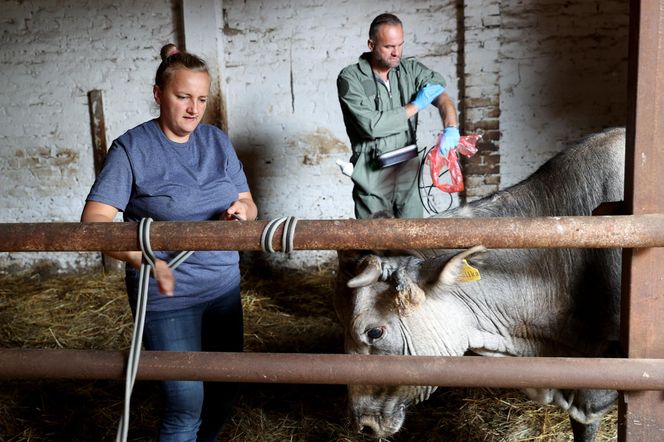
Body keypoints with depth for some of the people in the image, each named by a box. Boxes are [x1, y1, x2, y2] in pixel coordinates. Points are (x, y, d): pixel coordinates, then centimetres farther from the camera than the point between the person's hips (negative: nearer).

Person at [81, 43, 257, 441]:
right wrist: (143, 259, -31)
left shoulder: (217, 141, 4)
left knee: (227, 388, 17)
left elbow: (248, 204, 9)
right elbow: (94, 220, -16)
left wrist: (242, 210, -15)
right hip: (167, 294, -5)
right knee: (186, 404, -2)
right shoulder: (132, 148, -10)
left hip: (224, 286, 5)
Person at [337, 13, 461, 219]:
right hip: (373, 179, -3)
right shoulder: (350, 78, -10)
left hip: (408, 173, 3)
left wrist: (451, 128, -31)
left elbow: (441, 94, -10)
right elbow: (371, 125, -20)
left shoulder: (411, 69, 2)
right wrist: (416, 105, -12)